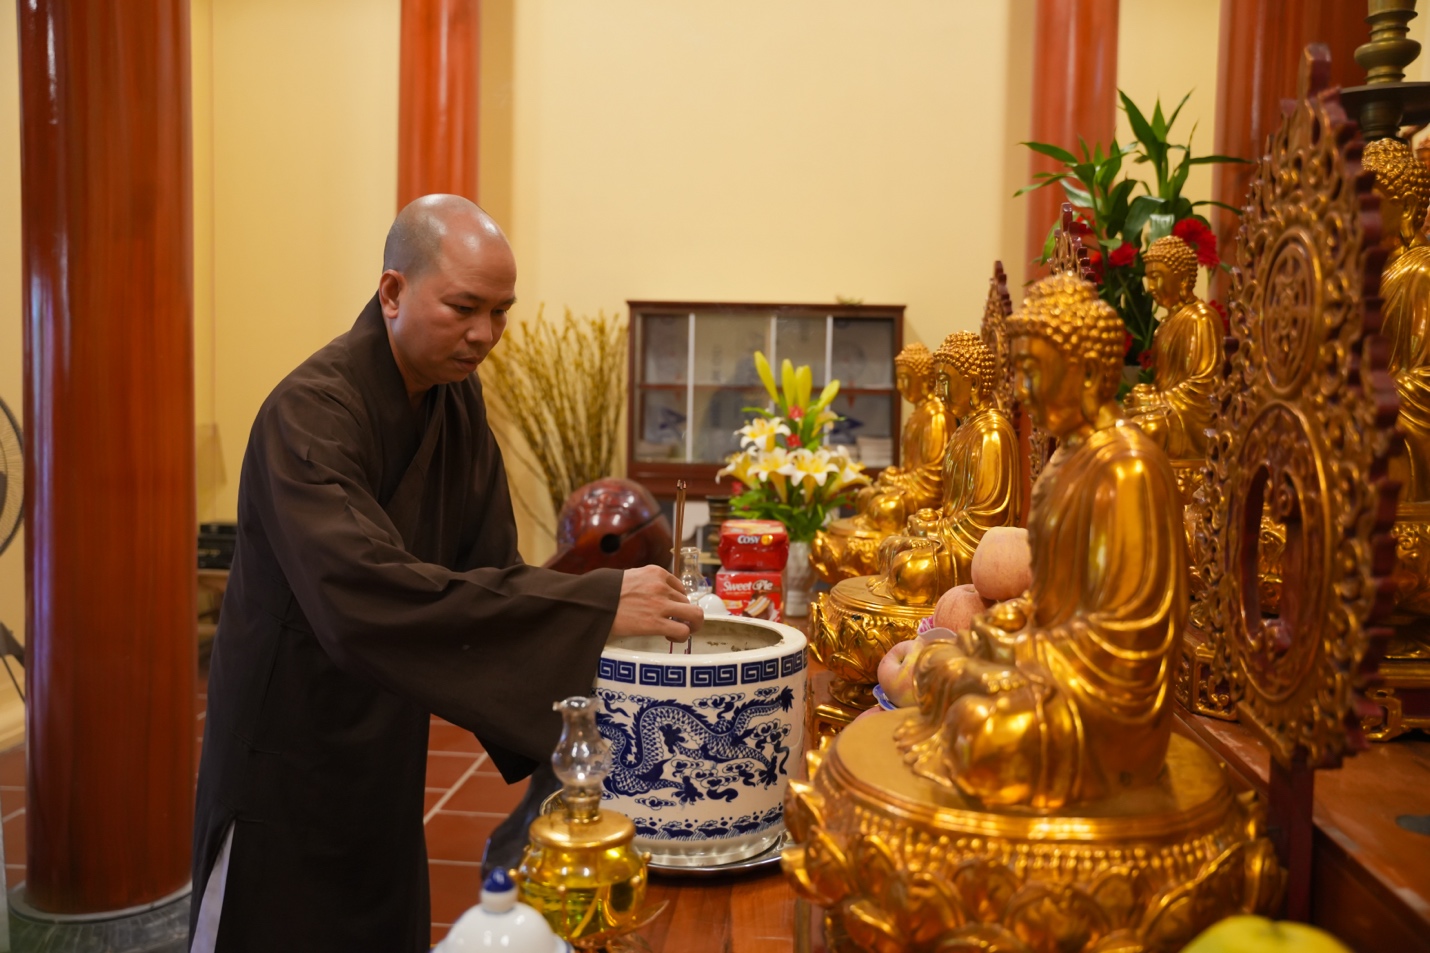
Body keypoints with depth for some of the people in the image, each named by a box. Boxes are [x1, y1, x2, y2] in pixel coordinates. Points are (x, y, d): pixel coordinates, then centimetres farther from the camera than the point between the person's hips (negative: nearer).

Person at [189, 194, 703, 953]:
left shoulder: (458, 396, -2)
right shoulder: (311, 413, -26)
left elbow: (490, 568, -4)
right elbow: (364, 598, -40)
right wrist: (594, 604, -41)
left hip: (387, 754, 7)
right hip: (288, 761, -6)